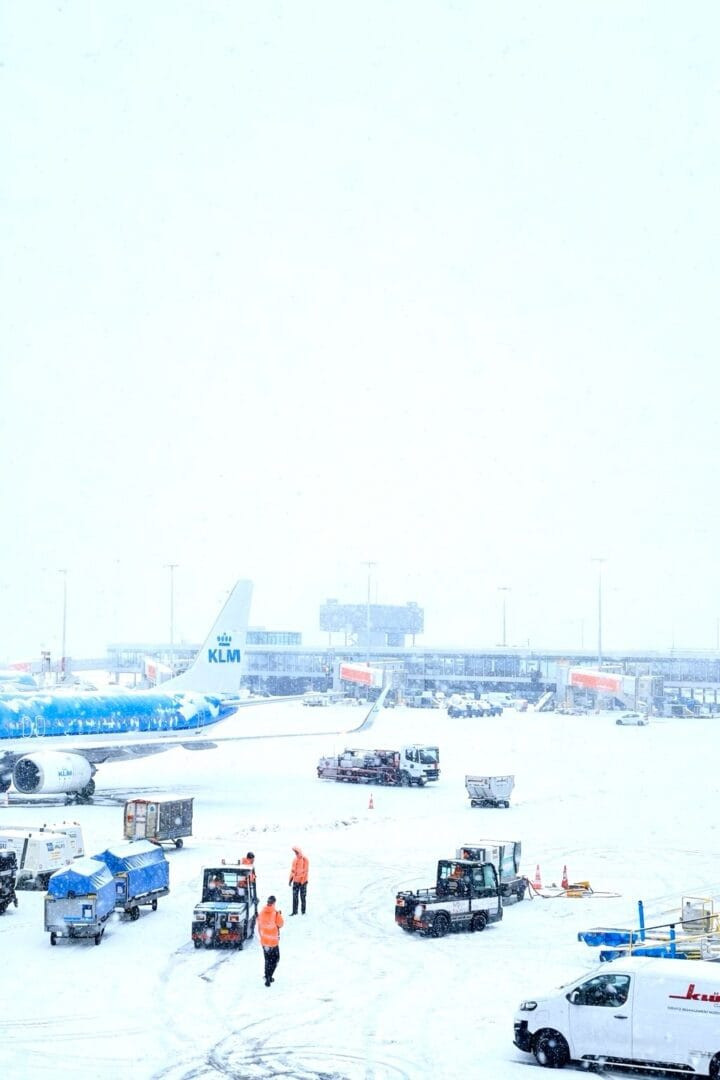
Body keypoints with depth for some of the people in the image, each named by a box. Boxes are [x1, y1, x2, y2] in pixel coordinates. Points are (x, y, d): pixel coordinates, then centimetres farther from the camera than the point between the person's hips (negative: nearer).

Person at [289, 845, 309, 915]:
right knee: (295, 897, 5)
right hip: (295, 881, 5)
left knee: (302, 897, 2)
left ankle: (303, 912, 11)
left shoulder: (304, 859, -10)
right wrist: (290, 879, 10)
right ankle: (294, 911, 10)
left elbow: (305, 870, -14)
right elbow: (292, 870, 13)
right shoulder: (295, 860, 8)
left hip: (302, 881, -5)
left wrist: (304, 880, -19)